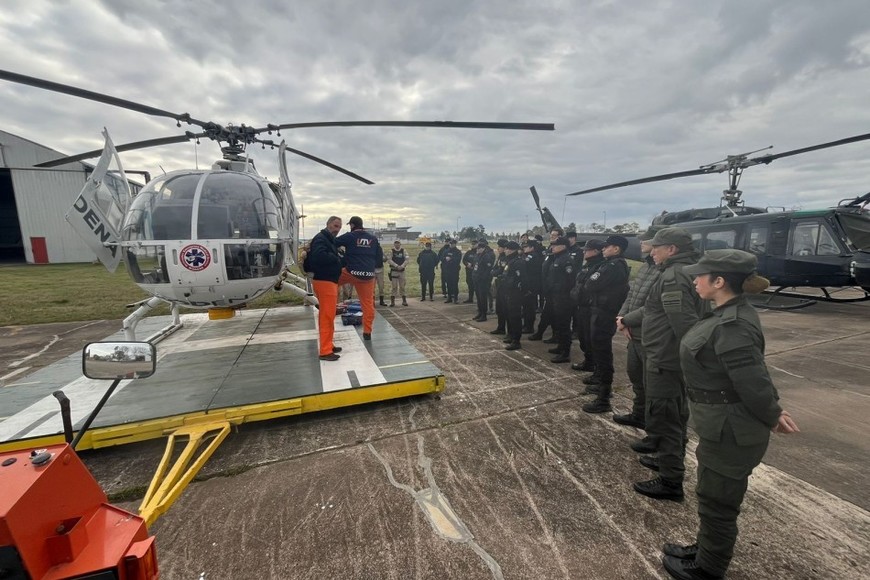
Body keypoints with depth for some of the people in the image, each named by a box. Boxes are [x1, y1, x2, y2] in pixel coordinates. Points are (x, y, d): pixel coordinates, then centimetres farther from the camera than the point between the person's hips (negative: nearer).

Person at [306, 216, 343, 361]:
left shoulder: (330, 240, 20)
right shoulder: (320, 238, -12)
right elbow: (319, 256, -29)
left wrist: (339, 260, 1)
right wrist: (336, 259, -15)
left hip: (330, 281, 11)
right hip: (324, 281, -11)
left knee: (327, 316, 16)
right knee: (327, 316, -9)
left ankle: (328, 345, 26)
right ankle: (325, 351, -4)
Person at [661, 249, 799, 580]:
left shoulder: (732, 327, -30)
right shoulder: (729, 315, 2)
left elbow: (753, 382, -25)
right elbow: (754, 375, 10)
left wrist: (771, 417, -8)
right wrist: (772, 410, 11)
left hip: (730, 432, -9)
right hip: (722, 428, 9)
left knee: (717, 503, 13)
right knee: (714, 497, 27)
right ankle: (705, 550, 48)